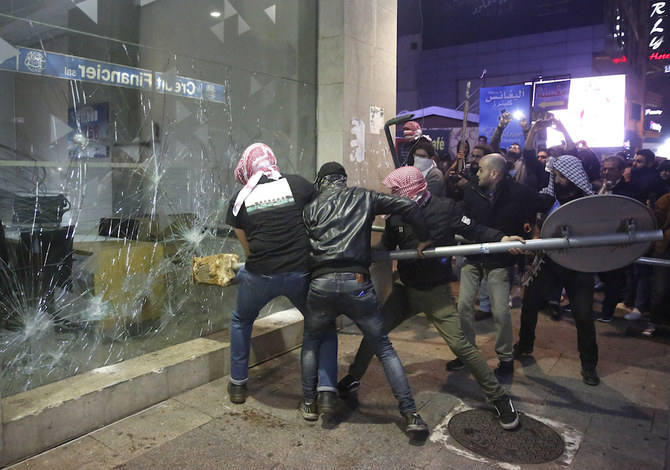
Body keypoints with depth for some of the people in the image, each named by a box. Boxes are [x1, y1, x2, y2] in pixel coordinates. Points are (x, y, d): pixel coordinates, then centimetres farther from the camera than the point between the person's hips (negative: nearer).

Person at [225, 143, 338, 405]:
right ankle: (327, 389, 9)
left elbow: (247, 248, 13)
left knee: (241, 321, 29)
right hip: (301, 273, 0)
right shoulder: (298, 185, 2)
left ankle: (238, 385, 37)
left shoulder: (239, 200, 5)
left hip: (261, 275, 1)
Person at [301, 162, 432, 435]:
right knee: (384, 348, 11)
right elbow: (407, 206, 4)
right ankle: (410, 414, 11)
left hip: (321, 284, 1)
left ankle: (309, 404, 28)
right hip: (357, 283, 0)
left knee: (311, 342, 26)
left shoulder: (312, 207, 15)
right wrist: (424, 238, 14)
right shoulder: (364, 197, 13)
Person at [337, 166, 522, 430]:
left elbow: (475, 231, -11)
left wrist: (502, 239, -27)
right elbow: (385, 248, 9)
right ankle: (353, 378, 28)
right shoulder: (396, 216, 1)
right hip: (405, 289, 5)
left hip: (436, 292, -4)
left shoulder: (445, 209, -13)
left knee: (460, 344, -8)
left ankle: (498, 398, 11)